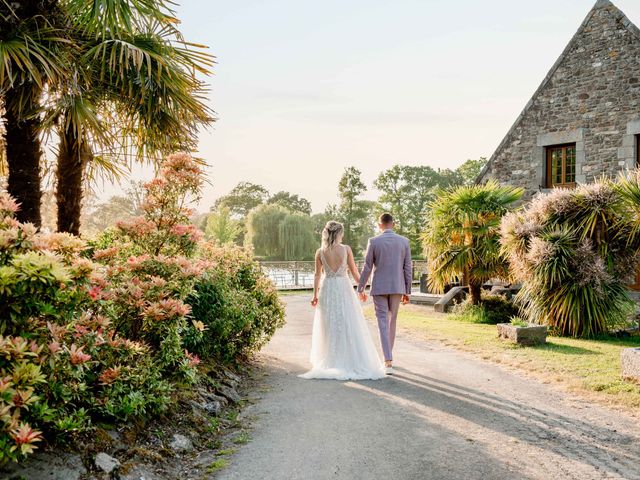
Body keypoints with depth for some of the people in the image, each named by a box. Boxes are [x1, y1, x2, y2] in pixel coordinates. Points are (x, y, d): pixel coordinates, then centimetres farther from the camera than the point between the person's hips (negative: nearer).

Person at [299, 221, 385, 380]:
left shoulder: (320, 252, -4)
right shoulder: (346, 249, -7)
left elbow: (318, 275, 1)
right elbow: (354, 271, -1)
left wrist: (315, 295, 9)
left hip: (327, 289, 1)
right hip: (344, 288, -1)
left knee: (329, 326, 10)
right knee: (348, 325, 6)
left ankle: (331, 362, 13)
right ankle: (351, 360, 8)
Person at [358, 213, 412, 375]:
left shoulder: (373, 242, -7)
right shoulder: (404, 241, 0)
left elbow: (367, 268, -5)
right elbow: (407, 268, 1)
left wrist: (361, 289, 6)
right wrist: (407, 292, 9)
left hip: (379, 288, -3)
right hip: (397, 287, 3)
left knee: (383, 323, -2)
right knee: (392, 321, 18)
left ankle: (389, 362, -13)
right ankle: (388, 356, 30)